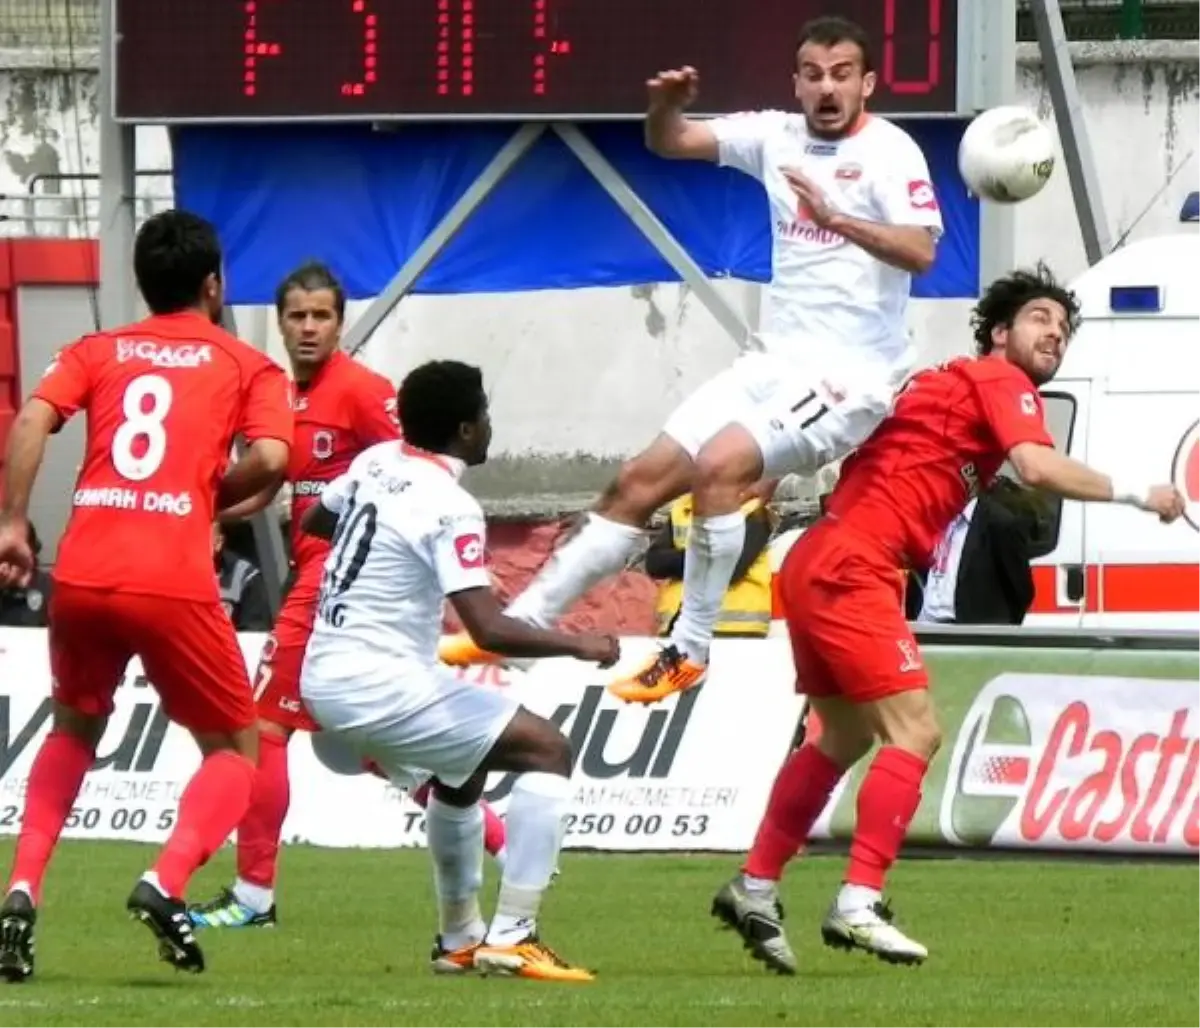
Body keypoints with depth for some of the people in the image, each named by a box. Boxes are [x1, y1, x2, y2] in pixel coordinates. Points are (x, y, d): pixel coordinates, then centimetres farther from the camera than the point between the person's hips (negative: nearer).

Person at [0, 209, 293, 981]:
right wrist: (211, 495, 12)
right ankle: (167, 883, -13)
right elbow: (271, 459, -6)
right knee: (237, 747, 14)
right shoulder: (249, 367, 12)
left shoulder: (97, 353, 18)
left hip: (81, 573, 3)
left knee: (75, 730, 29)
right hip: (173, 583, -3)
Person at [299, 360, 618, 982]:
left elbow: (314, 521, 29)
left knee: (463, 766, 32)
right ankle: (509, 939, -13)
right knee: (547, 751, -5)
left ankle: (458, 939, 38)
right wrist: (579, 645, -12)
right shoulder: (450, 509, -17)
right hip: (380, 684, -9)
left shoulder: (376, 463, 7)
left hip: (322, 678, 9)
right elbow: (490, 631, -24)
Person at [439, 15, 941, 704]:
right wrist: (667, 105, -15)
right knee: (641, 482, 5)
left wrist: (835, 218, -39)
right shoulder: (778, 136, 7)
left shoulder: (889, 151, -12)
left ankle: (691, 652, -14)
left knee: (718, 465, -27)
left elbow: (921, 252, -25)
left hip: (850, 372, -7)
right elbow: (669, 142, 8)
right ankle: (521, 625, 12)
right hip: (776, 362, 7)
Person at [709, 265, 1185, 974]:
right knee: (915, 731, -12)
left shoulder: (955, 383, 23)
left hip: (820, 567, 10)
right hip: (851, 569, -10)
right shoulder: (999, 380, -5)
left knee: (845, 739, 21)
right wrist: (1135, 493, -13)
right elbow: (1038, 466, -21)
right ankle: (858, 907, -17)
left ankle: (754, 890, 25)